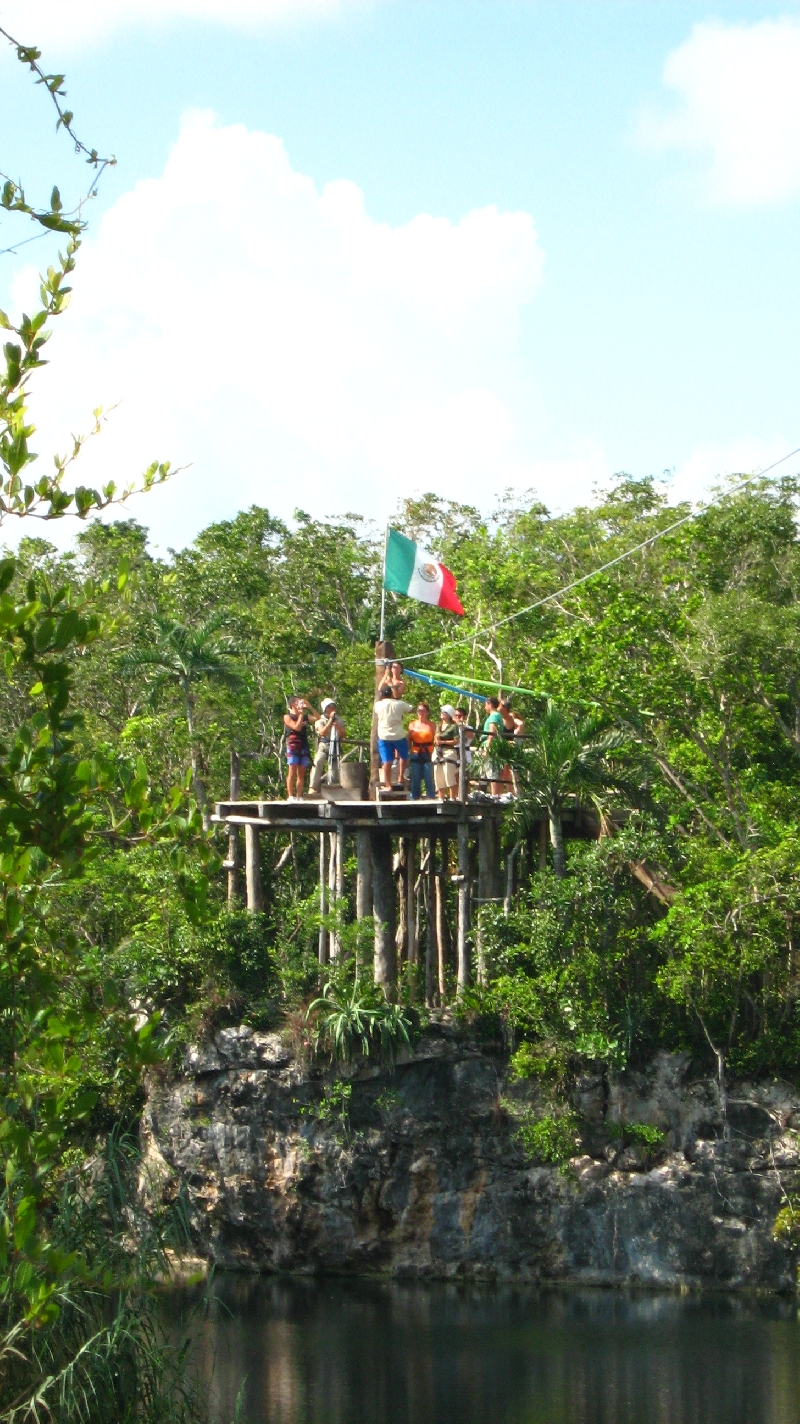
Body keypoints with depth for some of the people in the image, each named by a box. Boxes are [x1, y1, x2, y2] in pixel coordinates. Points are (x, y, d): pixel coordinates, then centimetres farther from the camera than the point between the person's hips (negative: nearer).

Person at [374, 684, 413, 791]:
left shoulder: (378, 705, -2)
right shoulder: (399, 704, -2)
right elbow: (411, 709, 12)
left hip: (384, 737, 0)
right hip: (399, 736, 0)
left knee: (387, 762, -1)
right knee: (403, 756, 24)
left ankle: (388, 785, -4)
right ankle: (401, 778, 21)